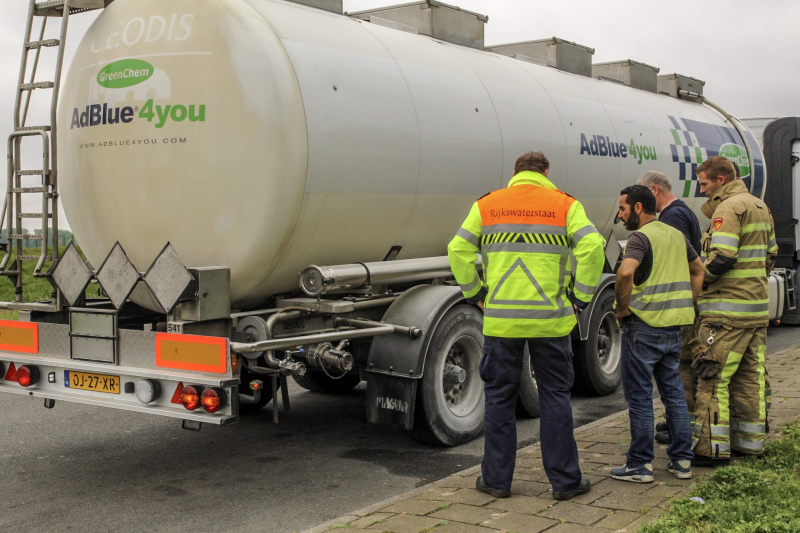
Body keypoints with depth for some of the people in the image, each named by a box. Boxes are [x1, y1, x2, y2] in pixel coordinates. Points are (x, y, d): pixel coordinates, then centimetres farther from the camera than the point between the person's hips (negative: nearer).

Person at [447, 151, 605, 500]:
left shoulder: (486, 205, 7)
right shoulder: (564, 205, 3)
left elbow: (458, 250, 3)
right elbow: (592, 247, -9)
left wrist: (475, 294, 11)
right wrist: (581, 296, 0)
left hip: (500, 318, 1)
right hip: (550, 320, -1)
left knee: (499, 398, 10)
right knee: (555, 397, 9)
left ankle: (496, 479, 17)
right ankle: (565, 480, 14)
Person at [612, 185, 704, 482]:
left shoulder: (641, 237, -12)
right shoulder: (677, 235, 14)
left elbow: (625, 272, -30)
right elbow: (698, 270, 25)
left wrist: (622, 307, -16)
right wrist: (687, 306, 22)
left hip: (644, 325, -8)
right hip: (674, 325, 8)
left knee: (639, 396, 0)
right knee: (673, 391, 15)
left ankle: (640, 465, 5)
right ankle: (682, 460, 19)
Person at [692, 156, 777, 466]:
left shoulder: (729, 207, -13)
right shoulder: (759, 207, 18)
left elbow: (721, 258, -22)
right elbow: (770, 254, 24)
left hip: (728, 309, -10)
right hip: (758, 307, 10)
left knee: (713, 376, -6)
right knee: (751, 377, 13)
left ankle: (712, 448, -5)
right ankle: (750, 442, 20)